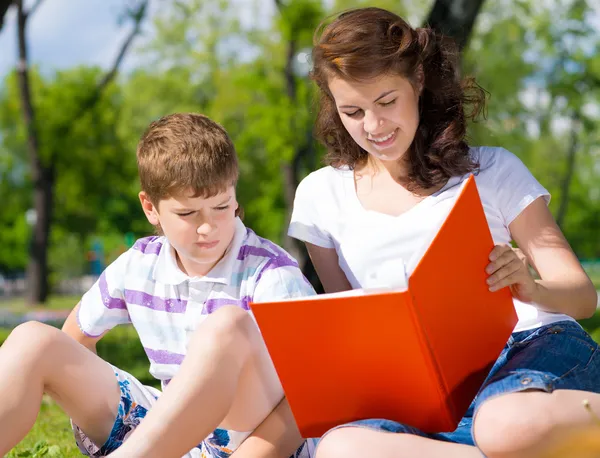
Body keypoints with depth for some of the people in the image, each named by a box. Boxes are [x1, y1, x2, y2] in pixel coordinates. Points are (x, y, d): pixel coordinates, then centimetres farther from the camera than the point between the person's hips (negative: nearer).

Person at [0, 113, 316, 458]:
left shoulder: (272, 275, -12)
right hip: (166, 427, 5)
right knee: (34, 343, -9)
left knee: (228, 327, -35)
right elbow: (73, 343, 19)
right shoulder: (137, 267, 3)